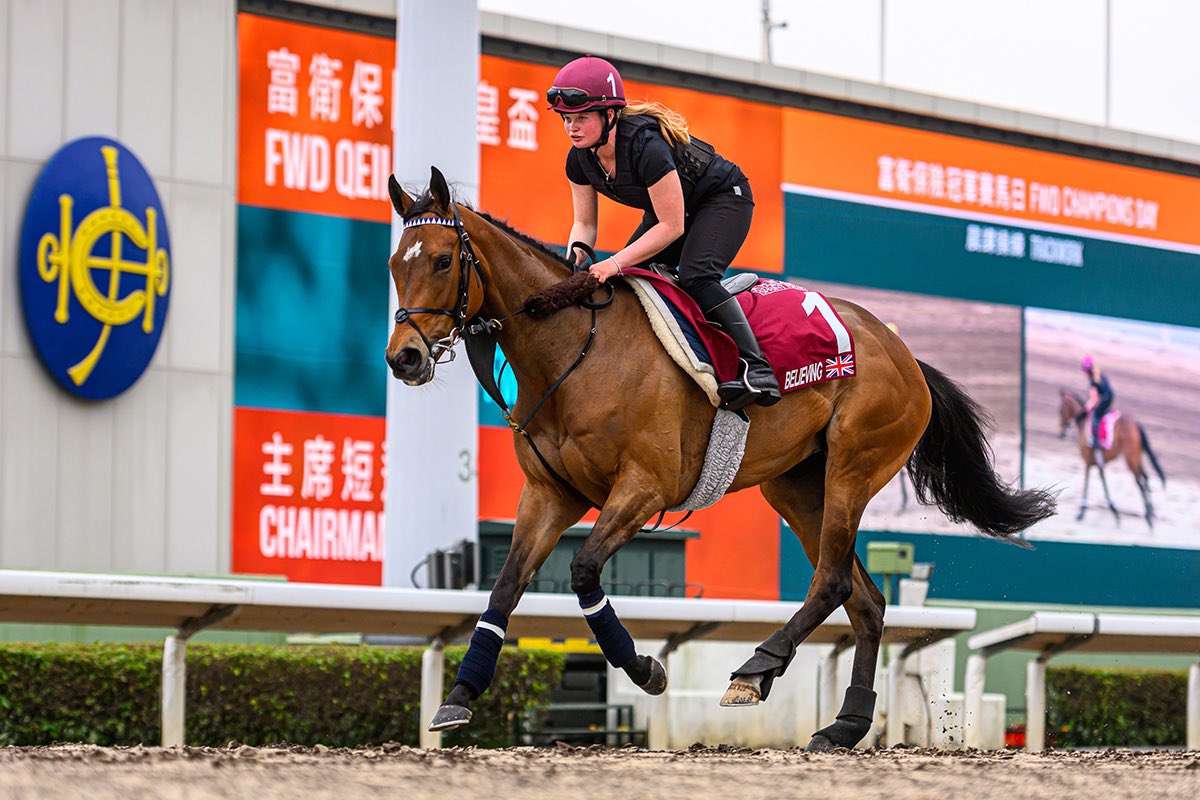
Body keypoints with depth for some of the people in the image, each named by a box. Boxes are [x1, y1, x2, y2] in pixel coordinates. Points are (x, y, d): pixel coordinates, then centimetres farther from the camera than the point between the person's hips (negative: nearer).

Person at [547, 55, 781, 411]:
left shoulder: (645, 146, -37)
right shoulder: (580, 160, -14)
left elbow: (671, 227, -32)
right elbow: (585, 224, -3)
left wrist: (616, 263, -38)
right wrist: (573, 266, -23)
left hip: (724, 198, -9)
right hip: (668, 207, 9)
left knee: (694, 276, -30)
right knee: (626, 281, -4)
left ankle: (758, 371, -36)